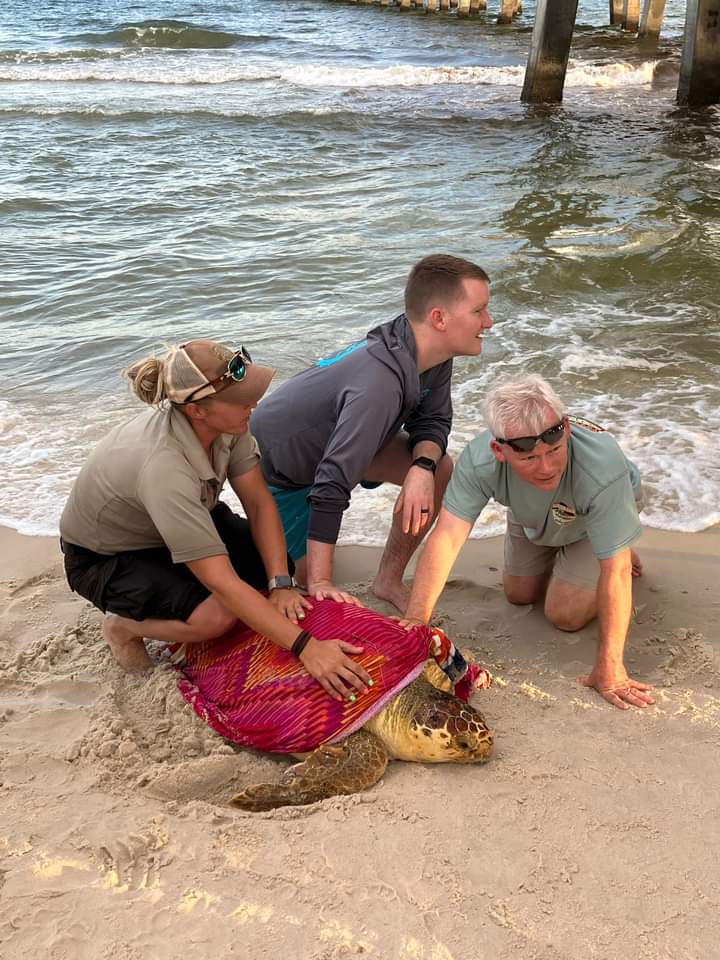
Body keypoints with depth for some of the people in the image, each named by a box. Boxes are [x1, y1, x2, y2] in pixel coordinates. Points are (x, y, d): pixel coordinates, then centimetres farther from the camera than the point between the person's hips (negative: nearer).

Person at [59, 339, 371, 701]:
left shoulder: (223, 420, -22)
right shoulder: (162, 466, -42)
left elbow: (259, 502, -14)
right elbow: (222, 582, -43)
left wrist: (281, 584, -25)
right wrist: (305, 646, -45)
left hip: (179, 525, 7)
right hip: (104, 558, -7)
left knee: (277, 559, -8)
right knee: (217, 614, -29)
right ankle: (124, 625, -1)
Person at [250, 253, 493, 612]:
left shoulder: (432, 353, -15)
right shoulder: (381, 383, -42)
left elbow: (432, 420, -1)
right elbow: (333, 482, -43)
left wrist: (423, 465, -25)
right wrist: (320, 582, -39)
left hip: (328, 437, 8)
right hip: (276, 469, -8)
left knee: (440, 470, -8)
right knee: (312, 580, -3)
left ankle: (389, 581, 6)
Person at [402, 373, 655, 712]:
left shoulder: (603, 466, -48)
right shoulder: (478, 460, -40)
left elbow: (615, 571, -42)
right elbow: (446, 538, -41)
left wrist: (609, 668, -41)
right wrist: (414, 621, -50)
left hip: (602, 514, -3)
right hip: (533, 518, 3)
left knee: (565, 614, -9)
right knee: (519, 595, 12)